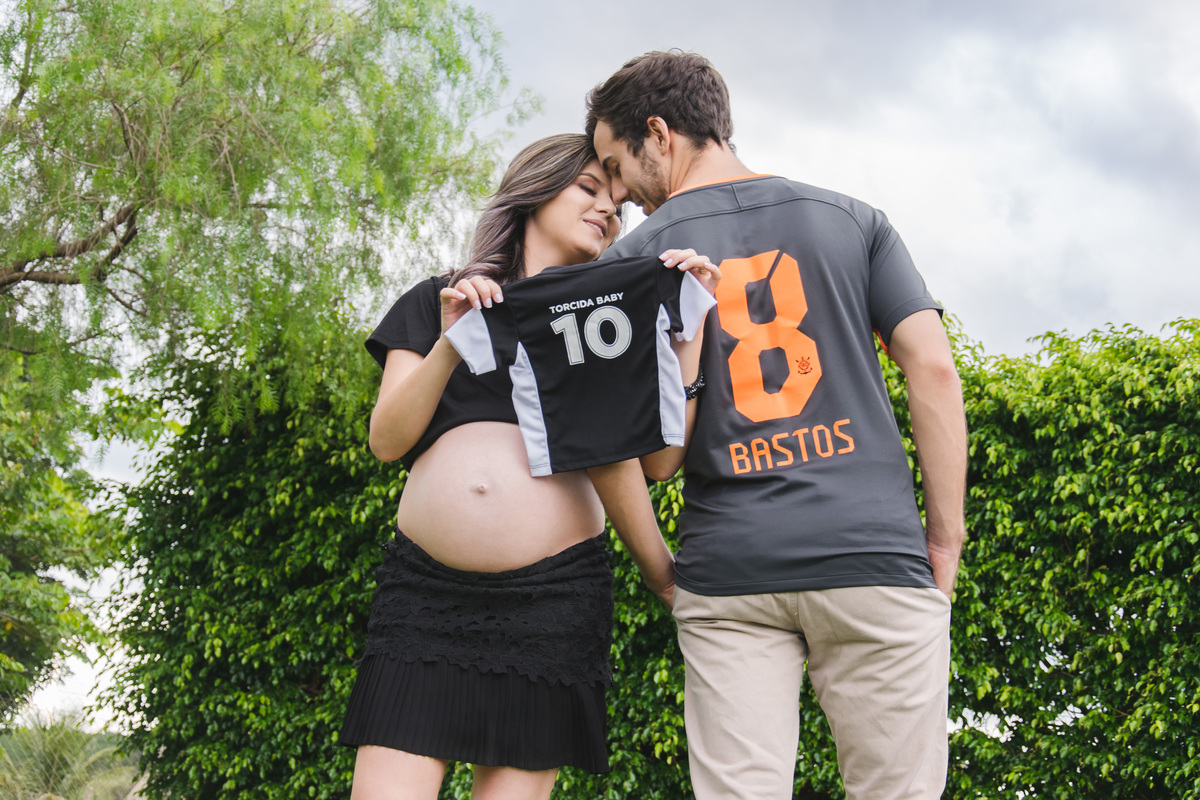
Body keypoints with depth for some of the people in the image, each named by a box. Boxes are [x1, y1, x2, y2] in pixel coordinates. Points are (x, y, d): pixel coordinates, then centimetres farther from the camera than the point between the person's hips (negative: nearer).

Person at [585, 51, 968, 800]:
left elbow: (658, 459, 0)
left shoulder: (639, 255, 5)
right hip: (874, 555, 1)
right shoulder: (851, 219, 10)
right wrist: (946, 534, 5)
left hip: (727, 571, 0)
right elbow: (933, 368, 1)